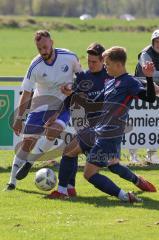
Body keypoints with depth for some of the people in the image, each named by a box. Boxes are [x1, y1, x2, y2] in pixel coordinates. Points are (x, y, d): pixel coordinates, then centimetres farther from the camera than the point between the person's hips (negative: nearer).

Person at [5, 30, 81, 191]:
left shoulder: (69, 57, -13)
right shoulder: (35, 67, -13)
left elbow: (80, 75, 8)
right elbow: (26, 93, -6)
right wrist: (19, 118, -6)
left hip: (62, 105, 0)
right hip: (40, 104, 0)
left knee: (55, 130, -29)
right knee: (28, 141, -4)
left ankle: (29, 162, -12)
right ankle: (12, 181, 4)